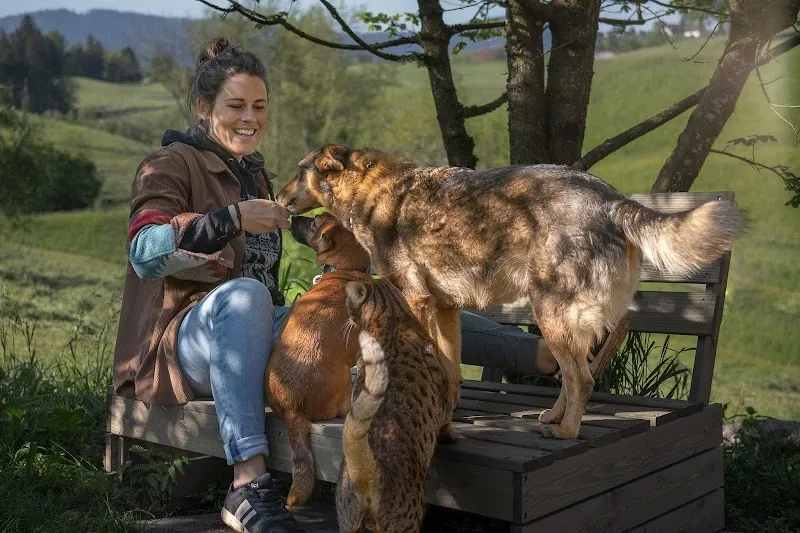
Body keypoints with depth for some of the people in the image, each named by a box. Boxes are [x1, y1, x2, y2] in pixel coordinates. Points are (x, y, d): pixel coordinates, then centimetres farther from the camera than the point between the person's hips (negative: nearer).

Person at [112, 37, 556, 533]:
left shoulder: (254, 172, 18)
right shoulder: (170, 165, -4)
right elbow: (144, 254, -22)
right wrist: (232, 219, -32)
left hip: (257, 337, 7)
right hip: (191, 339, -7)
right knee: (244, 293, -40)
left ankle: (542, 351, -11)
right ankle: (248, 486, -47)